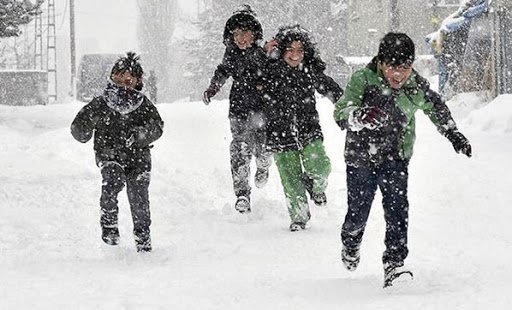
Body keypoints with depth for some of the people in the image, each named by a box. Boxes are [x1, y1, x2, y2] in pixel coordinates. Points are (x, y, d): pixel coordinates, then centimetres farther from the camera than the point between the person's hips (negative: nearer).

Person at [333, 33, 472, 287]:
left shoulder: (416, 84, -11)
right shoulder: (363, 80, -23)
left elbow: (436, 107, 10)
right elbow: (341, 114, -35)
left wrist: (454, 135, 14)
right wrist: (361, 116, -56)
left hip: (396, 158, 2)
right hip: (361, 158, -2)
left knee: (397, 208, -15)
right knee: (358, 212, 11)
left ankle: (394, 262, -13)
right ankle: (351, 242, 44)